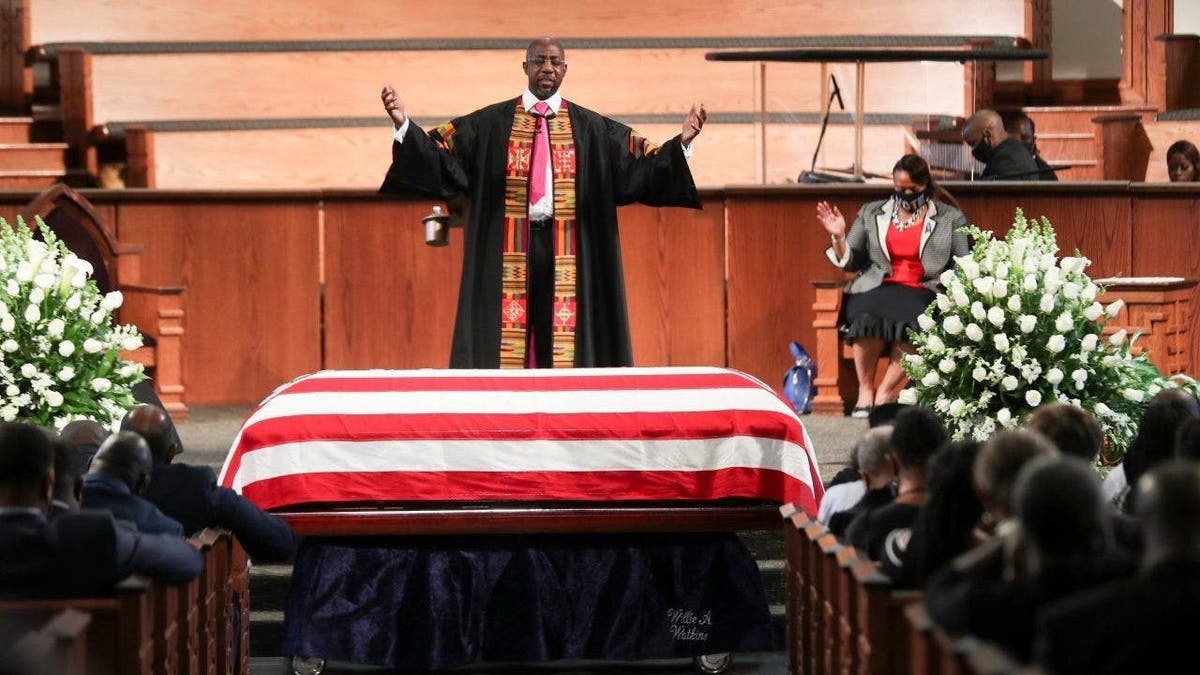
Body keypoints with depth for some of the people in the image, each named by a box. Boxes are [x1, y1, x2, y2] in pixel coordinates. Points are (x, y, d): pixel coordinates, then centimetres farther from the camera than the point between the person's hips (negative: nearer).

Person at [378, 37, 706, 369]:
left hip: (568, 257, 1)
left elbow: (637, 169, 6)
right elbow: (441, 160, 3)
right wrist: (404, 125, -11)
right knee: (508, 348, -4)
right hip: (507, 254, -1)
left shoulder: (592, 128, 11)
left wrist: (682, 142, -7)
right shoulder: (489, 124, 8)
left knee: (565, 351, -2)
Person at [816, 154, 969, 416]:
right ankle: (865, 390, -25)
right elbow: (850, 262, 20)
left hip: (923, 293, -1)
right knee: (868, 315, -37)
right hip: (878, 289, 1)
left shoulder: (950, 218, 16)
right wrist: (839, 238, 0)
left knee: (912, 320, -38)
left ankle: (886, 392, -29)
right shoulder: (872, 214, 20)